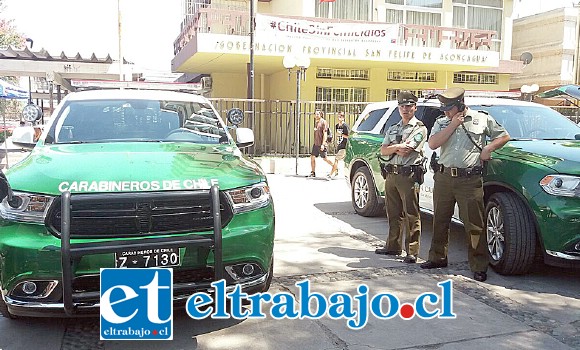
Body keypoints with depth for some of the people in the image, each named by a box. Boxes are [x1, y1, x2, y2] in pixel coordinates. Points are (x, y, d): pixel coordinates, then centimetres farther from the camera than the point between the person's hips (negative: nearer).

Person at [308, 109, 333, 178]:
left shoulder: (324, 122, -10)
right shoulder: (316, 122, 16)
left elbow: (325, 134, -16)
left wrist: (323, 144, -21)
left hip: (321, 144, -8)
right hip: (315, 144, 8)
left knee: (324, 158, -1)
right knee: (312, 157, 3)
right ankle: (313, 173, 9)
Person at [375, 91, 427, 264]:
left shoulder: (420, 128, -2)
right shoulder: (392, 129, 20)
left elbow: (405, 152, -13)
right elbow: (383, 151, 7)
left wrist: (392, 147, 4)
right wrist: (398, 147, -9)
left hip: (408, 175, -7)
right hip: (391, 175, 7)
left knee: (411, 215, -5)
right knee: (393, 214, 13)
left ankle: (412, 251, -3)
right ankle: (393, 246, 23)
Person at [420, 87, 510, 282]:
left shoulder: (482, 119, 5)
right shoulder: (441, 123, 11)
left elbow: (504, 136, 14)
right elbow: (432, 144, -5)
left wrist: (488, 148, -4)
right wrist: (453, 125, -8)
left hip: (470, 180, -4)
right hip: (443, 178, 4)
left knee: (474, 224, -4)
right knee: (440, 221, 13)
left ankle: (479, 267, 5)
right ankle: (437, 258, 27)